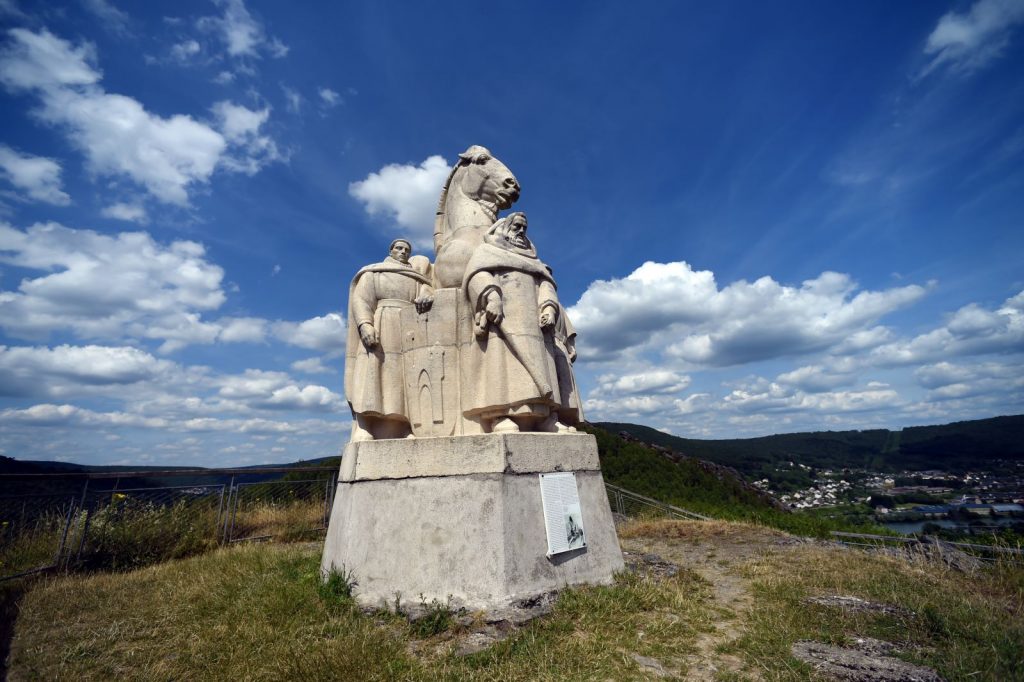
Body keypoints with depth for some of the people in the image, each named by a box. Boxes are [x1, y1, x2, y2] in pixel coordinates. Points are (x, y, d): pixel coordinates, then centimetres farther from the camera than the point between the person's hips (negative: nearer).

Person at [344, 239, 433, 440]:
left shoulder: (417, 279, 23)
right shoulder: (372, 274, 16)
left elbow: (429, 295, 3)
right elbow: (361, 301, 1)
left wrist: (427, 300, -23)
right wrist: (365, 326, -19)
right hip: (379, 337, -2)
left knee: (405, 394, -8)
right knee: (372, 391, -15)